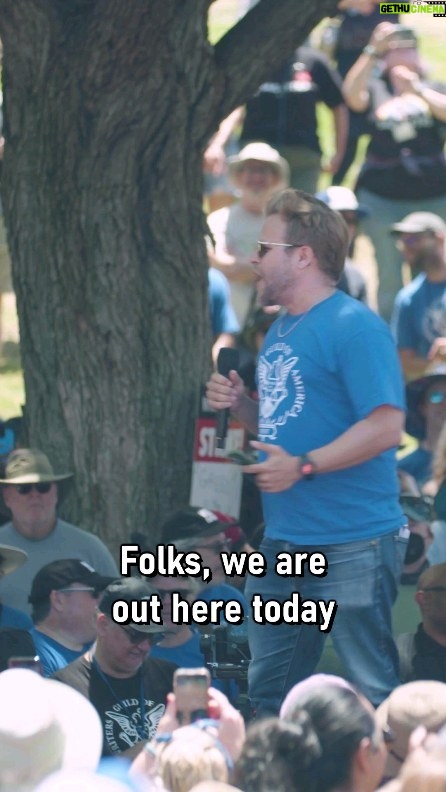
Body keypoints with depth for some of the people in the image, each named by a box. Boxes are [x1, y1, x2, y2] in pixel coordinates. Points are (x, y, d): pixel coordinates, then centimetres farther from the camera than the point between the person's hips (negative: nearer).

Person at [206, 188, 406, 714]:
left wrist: (303, 467, -25)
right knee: (269, 690, 14)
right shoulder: (280, 331, 16)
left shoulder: (353, 326, -13)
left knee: (373, 689, -5)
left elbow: (385, 425, -20)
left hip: (352, 545, -9)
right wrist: (241, 405, 5)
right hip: (284, 540, 9)